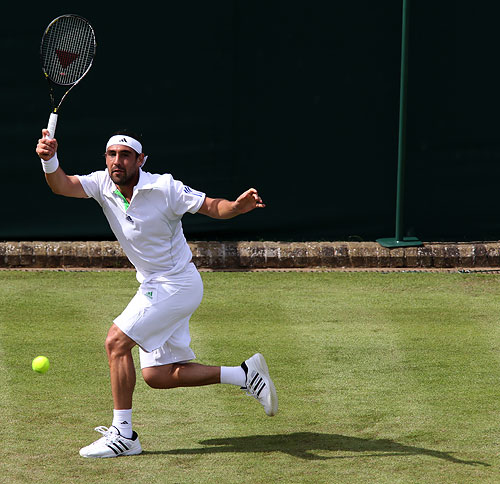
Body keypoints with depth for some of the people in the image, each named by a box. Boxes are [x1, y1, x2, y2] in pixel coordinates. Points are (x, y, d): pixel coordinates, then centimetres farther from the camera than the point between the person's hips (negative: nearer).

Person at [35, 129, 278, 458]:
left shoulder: (165, 188, -17)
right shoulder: (103, 184, -3)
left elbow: (213, 207, -11)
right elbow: (62, 185, -19)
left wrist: (238, 206, -33)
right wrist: (49, 160, -40)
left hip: (177, 283, -8)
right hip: (155, 287, 8)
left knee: (117, 342, -17)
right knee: (157, 376, 6)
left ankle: (123, 434, -10)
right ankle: (246, 375, 16)